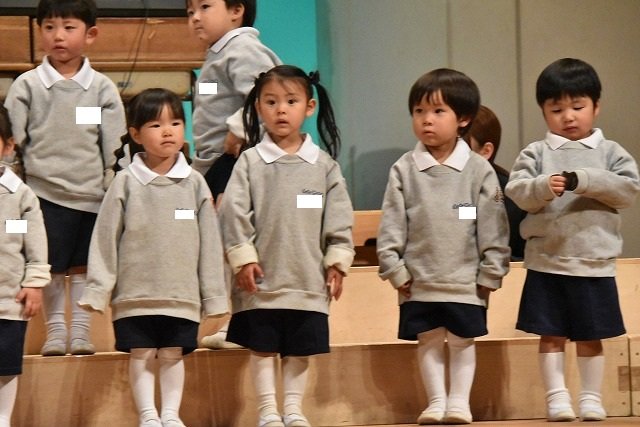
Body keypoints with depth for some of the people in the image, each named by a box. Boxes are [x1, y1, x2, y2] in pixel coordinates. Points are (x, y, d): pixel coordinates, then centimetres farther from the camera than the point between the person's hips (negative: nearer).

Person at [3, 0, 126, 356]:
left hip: (91, 194, 1)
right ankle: (56, 329, 16)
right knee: (52, 267, 4)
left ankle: (81, 329, 16)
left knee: (84, 267, 6)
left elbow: (116, 149, 4)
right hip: (45, 193, 0)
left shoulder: (103, 89, 2)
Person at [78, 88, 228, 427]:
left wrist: (213, 295, 3)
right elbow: (105, 238, -1)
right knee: (141, 355, 4)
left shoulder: (194, 183, 1)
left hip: (182, 295, 1)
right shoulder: (126, 183, -2)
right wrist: (97, 290, -5)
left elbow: (209, 241, 4)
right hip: (135, 294, -1)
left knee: (173, 354, 7)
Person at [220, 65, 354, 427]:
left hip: (308, 278, 1)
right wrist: (243, 258, -10)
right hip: (262, 278, -1)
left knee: (300, 348, 8)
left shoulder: (323, 164, 3)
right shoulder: (251, 161, -1)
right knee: (262, 346, 5)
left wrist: (337, 261, 0)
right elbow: (234, 212, -5)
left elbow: (339, 217, 5)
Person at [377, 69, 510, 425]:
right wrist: (394, 269, -5)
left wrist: (490, 273, -5)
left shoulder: (479, 170, -6)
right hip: (419, 281, 1)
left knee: (463, 341, 7)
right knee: (429, 341, 9)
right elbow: (391, 225, -1)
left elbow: (493, 226, -4)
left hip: (466, 280, -1)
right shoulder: (404, 170, -3)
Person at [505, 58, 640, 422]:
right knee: (552, 335, 4)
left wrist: (584, 181, -21)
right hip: (547, 263, 0)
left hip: (595, 264, 0)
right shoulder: (536, 154, 3)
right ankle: (557, 396, 12)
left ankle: (591, 397, 17)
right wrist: (543, 187, -29)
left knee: (590, 337, 8)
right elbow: (517, 191, -8)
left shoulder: (610, 152, 3)